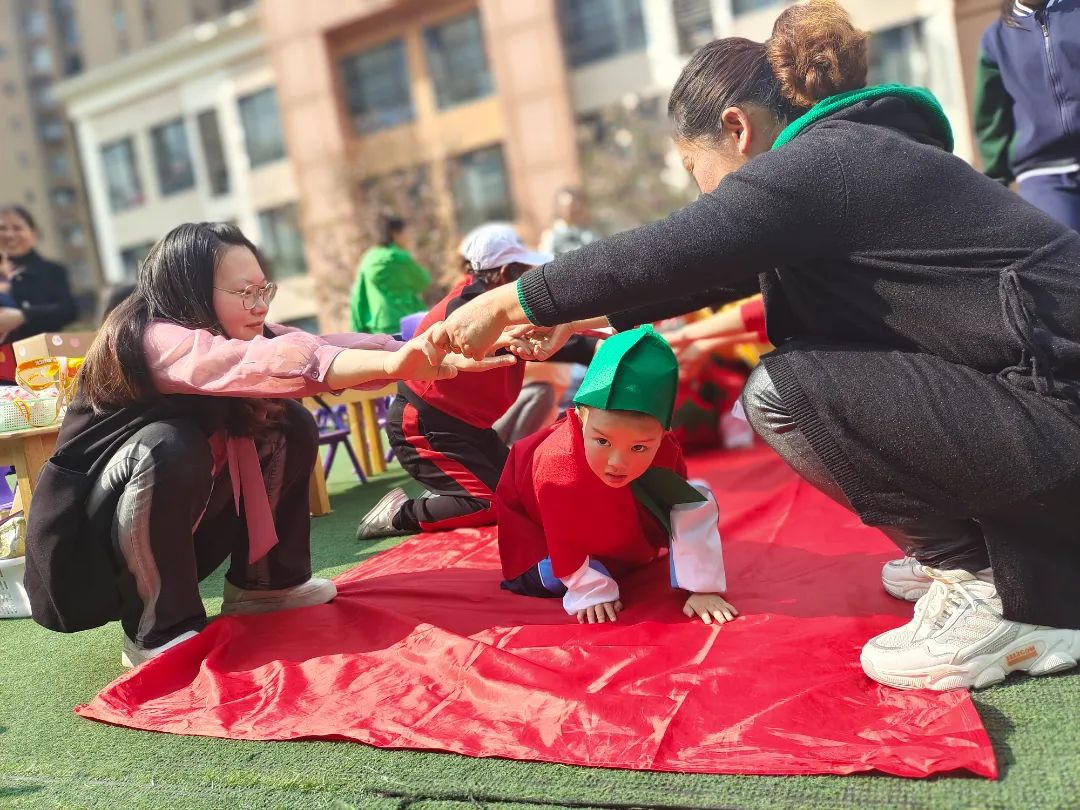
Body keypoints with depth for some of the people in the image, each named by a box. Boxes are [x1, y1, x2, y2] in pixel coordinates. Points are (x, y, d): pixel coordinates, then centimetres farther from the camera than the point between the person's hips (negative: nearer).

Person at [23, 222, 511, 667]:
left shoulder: (237, 332, -5)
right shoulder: (148, 339, -28)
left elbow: (321, 347, -17)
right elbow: (263, 363, -45)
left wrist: (440, 360, -28)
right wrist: (389, 365, -53)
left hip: (177, 528, 7)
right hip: (90, 540, -7)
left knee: (289, 425, -3)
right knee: (169, 445, -34)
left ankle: (261, 581, 10)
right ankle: (154, 631, -16)